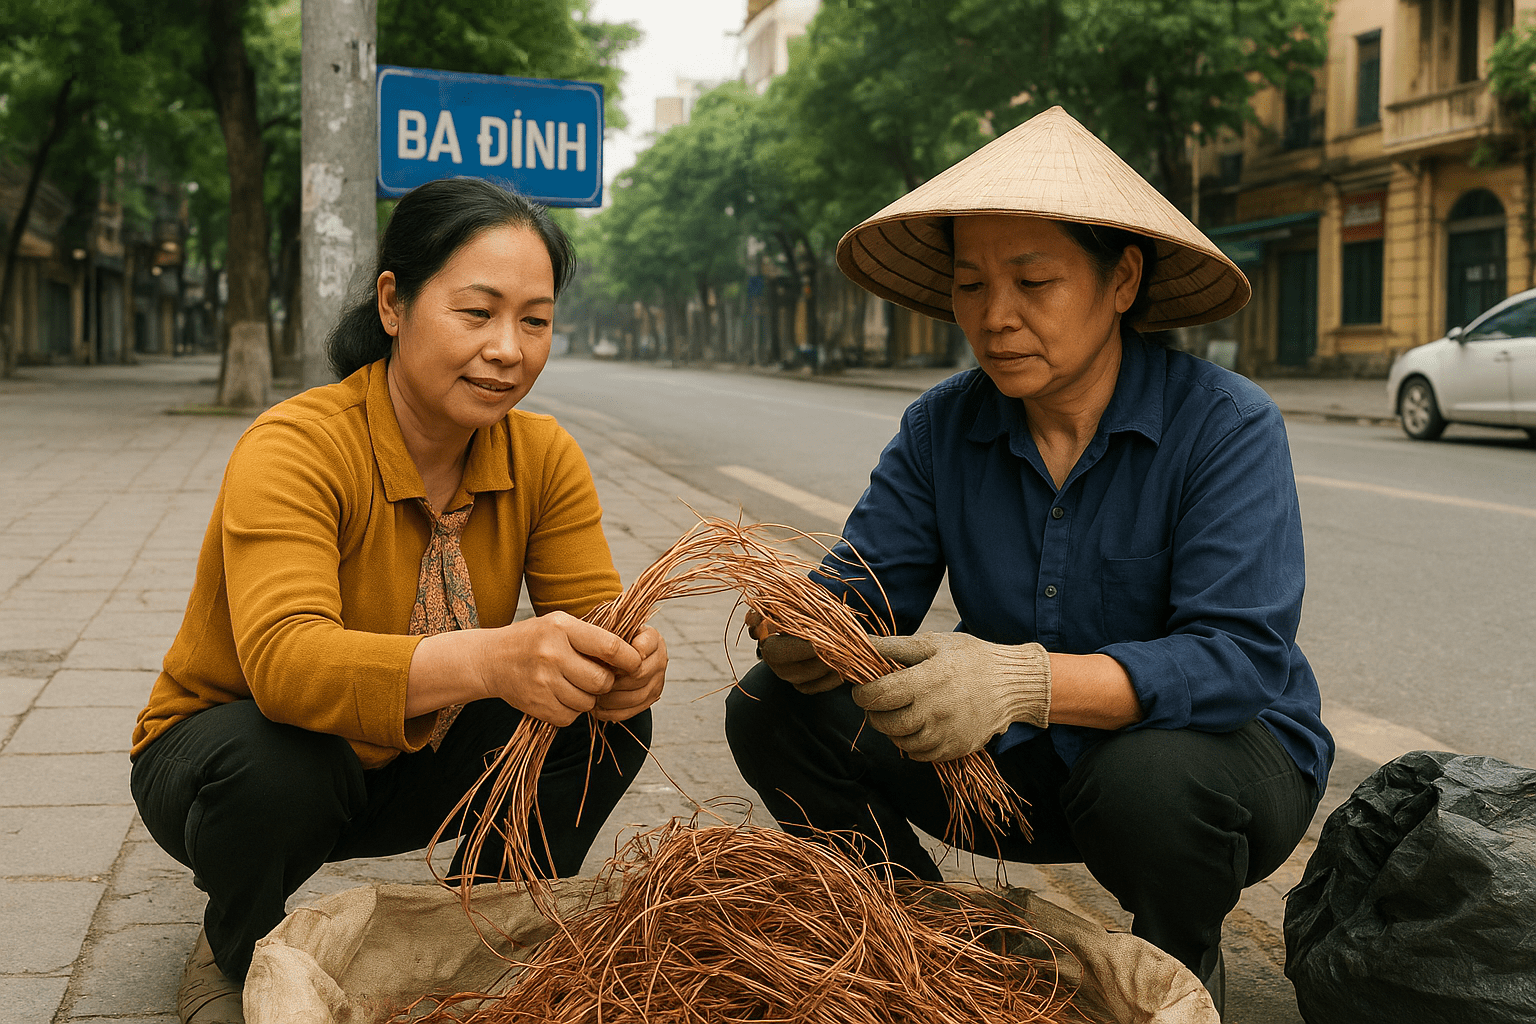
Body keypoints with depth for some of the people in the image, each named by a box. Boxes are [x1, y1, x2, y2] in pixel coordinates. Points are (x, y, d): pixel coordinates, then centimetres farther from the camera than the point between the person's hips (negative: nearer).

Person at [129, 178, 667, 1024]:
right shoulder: (294, 447, -28)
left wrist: (623, 664, -41)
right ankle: (234, 954, -2)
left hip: (408, 762, 4)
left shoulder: (544, 457, -10)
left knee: (612, 714, -16)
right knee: (272, 761, -37)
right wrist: (486, 659, -60)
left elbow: (590, 616, -14)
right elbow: (284, 658, -43)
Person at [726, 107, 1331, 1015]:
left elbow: (1240, 656, -30)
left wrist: (1026, 681, -45)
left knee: (1151, 778, -39)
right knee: (774, 710, -9)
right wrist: (794, 627, -36)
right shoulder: (942, 427, -4)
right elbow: (862, 591, -10)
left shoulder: (1228, 425, -20)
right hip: (1023, 767, 4)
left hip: (1217, 748, -4)